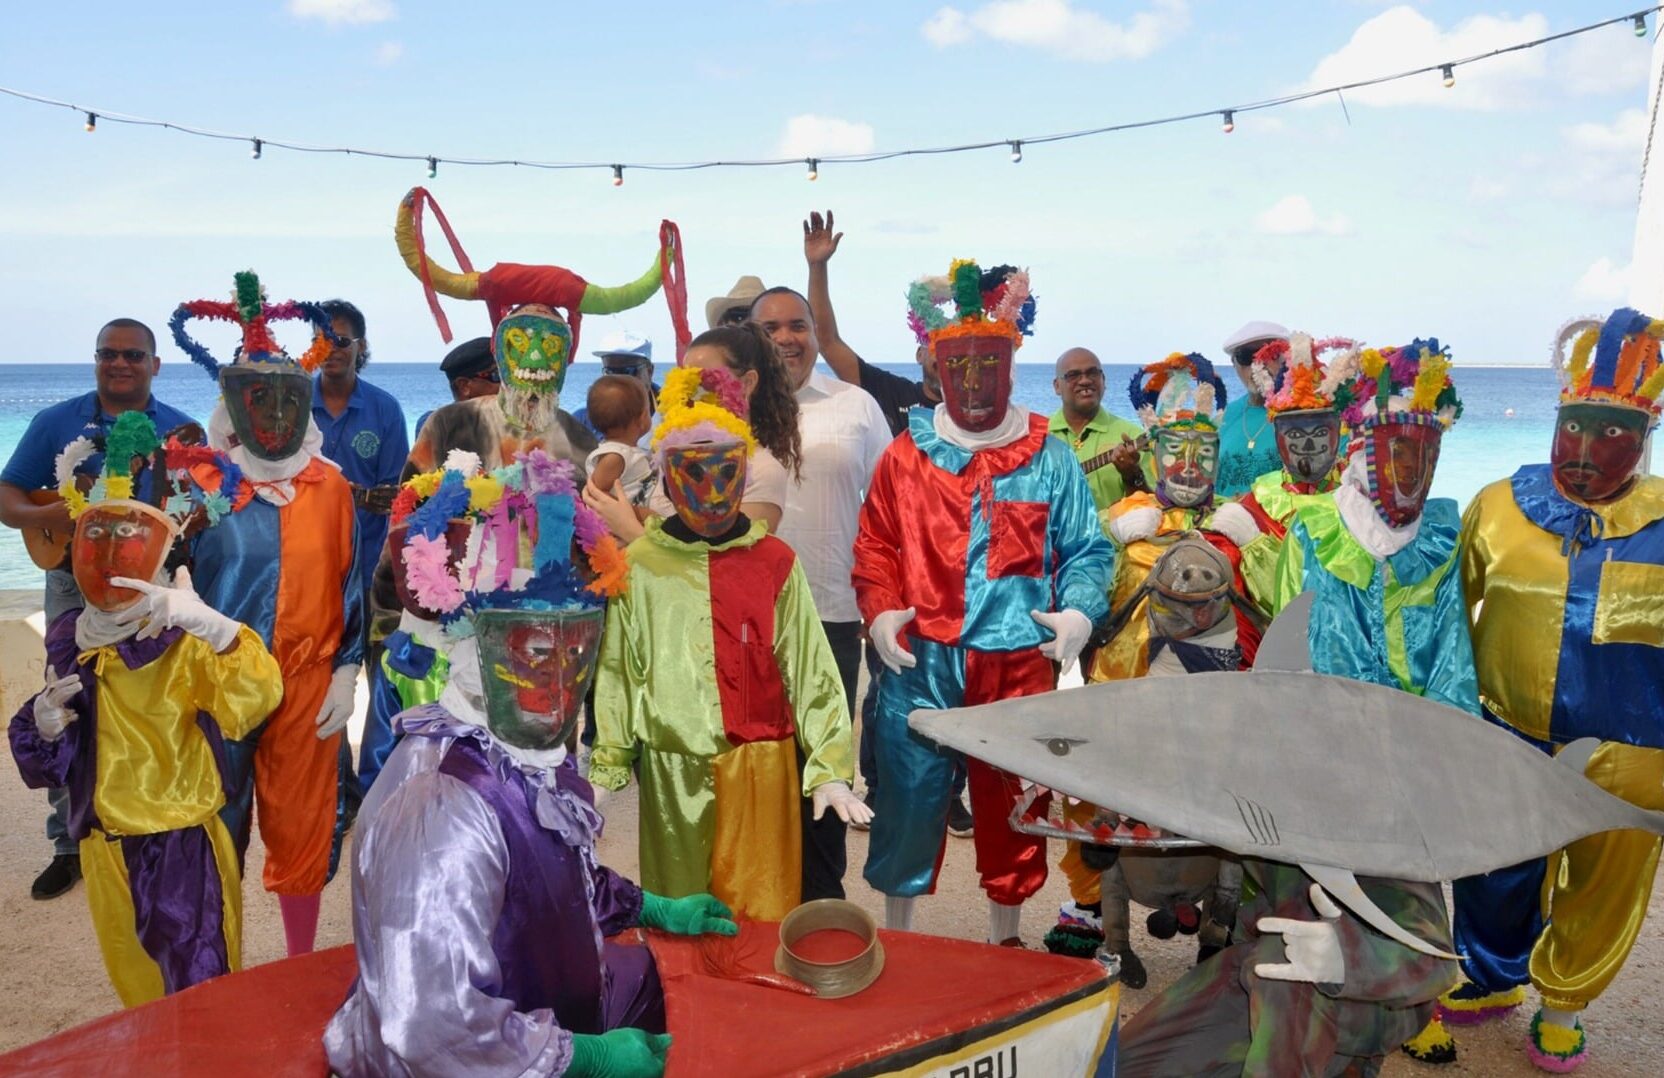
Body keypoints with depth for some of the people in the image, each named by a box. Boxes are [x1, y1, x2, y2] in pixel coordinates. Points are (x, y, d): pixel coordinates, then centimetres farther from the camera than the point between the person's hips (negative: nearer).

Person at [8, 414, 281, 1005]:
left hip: (184, 846, -6)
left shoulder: (183, 639, -16)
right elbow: (43, 757, 13)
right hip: (104, 849, 7)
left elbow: (259, 696, -36)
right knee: (135, 987, 24)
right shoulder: (68, 638, 3)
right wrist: (45, 722, -10)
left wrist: (208, 621, -51)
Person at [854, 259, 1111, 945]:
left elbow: (1085, 549, 8)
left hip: (1019, 662, 1)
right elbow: (875, 547, 8)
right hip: (921, 663, 0)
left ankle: (1006, 941, 32)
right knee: (908, 799, 5)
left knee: (1011, 808, 11)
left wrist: (1079, 611, -8)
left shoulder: (1048, 458, 6)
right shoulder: (906, 457, 6)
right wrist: (879, 612, -8)